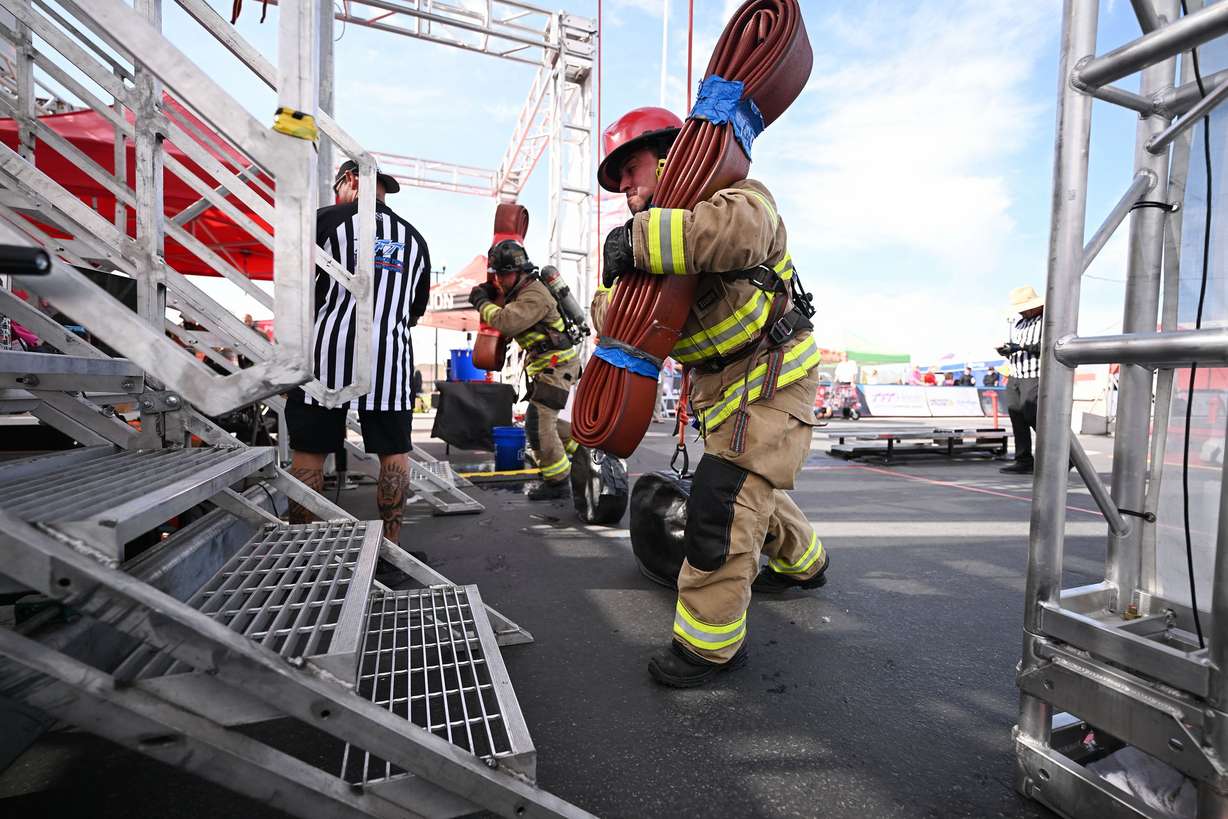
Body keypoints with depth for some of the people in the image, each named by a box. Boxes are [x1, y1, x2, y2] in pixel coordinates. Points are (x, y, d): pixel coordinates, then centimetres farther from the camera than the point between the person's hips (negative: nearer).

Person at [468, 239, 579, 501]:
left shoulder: (534, 294, -21)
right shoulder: (518, 290, 10)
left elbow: (507, 322, -34)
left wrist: (483, 303, -17)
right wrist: (487, 293, 2)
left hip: (557, 364, -10)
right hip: (544, 364, 10)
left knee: (538, 424, -12)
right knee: (543, 419, 23)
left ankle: (558, 482, -1)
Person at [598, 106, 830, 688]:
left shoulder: (731, 195, -11)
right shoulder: (658, 227, 14)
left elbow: (741, 227, -40)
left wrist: (640, 239, -37)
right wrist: (618, 276, -20)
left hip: (771, 374, -9)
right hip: (722, 384, 9)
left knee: (722, 499, -15)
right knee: (751, 484, 23)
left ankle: (709, 642, 1)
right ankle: (802, 562, 51)